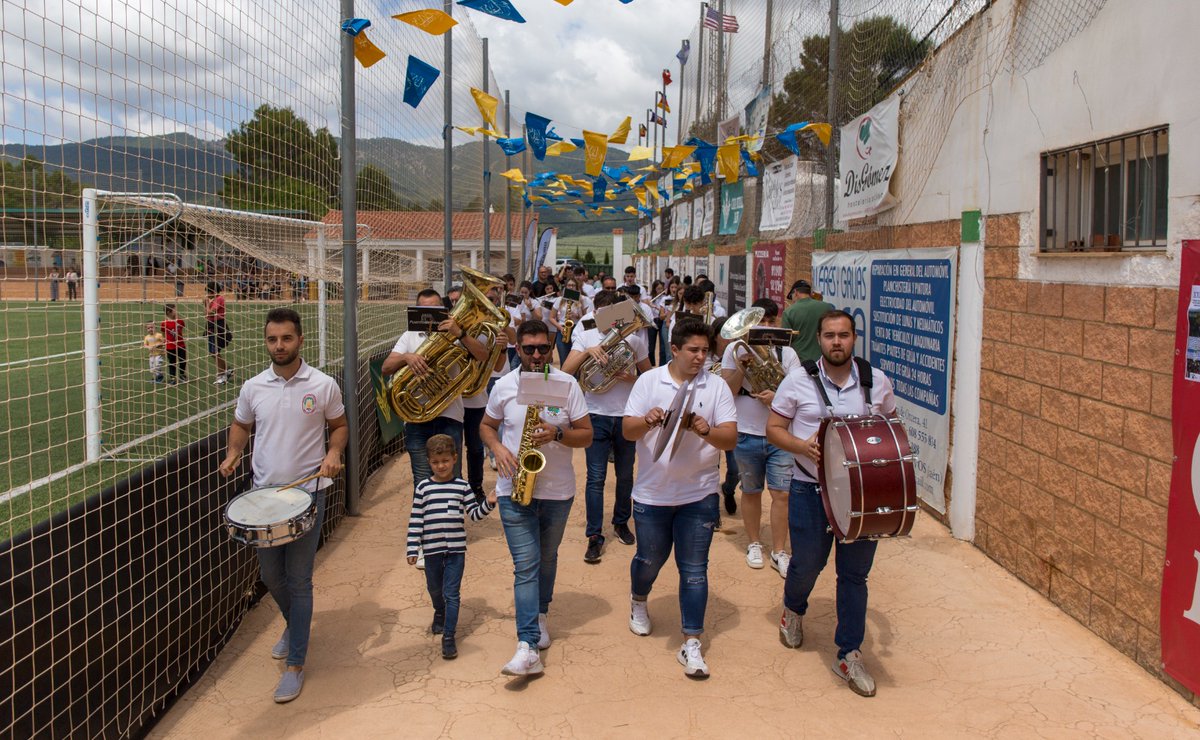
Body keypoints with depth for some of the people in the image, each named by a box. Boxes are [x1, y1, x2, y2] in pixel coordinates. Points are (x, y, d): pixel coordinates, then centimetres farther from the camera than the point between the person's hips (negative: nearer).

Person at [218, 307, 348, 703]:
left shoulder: (323, 386, -6)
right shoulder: (253, 387, 1)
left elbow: (339, 425, 6)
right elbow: (241, 425, 16)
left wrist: (334, 452, -13)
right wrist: (233, 453, -3)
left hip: (308, 492, -3)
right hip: (264, 492, 4)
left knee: (298, 578, -2)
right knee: (270, 575, 14)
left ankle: (296, 663, 9)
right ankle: (295, 624, 45)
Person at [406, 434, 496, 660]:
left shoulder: (462, 486, 0)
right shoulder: (424, 487, -1)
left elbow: (474, 514, 3)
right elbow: (415, 519, 0)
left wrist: (488, 503, -16)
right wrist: (412, 548, -3)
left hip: (456, 548, -1)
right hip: (431, 549, 1)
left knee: (452, 593, -3)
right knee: (435, 589, 20)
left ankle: (449, 636, 1)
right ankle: (440, 614, 49)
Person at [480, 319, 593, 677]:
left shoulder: (568, 384, -5)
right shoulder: (503, 386, -2)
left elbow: (586, 435, -4)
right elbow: (487, 425, 12)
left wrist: (557, 434, -23)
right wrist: (498, 449, -9)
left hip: (558, 491, 1)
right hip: (514, 490, -1)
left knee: (546, 559, 19)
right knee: (525, 565, -8)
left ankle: (540, 613, 44)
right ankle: (528, 647, -12)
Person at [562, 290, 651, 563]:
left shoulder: (634, 338, 3)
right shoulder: (586, 336, 1)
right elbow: (565, 372, -9)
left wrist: (633, 379, -11)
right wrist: (587, 351, -23)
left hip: (627, 416, 1)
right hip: (597, 415, -1)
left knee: (625, 476, 13)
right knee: (596, 478, -4)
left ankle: (621, 523, 34)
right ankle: (594, 536, 1)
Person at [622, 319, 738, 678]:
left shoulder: (717, 387, -2)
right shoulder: (649, 381, -1)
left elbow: (731, 438, -7)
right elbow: (627, 431, -5)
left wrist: (707, 431, -27)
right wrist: (647, 421, -26)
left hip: (698, 495, 0)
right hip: (652, 493, 1)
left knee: (694, 570, 1)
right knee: (650, 560, 17)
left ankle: (691, 643, 9)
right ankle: (638, 601, 48)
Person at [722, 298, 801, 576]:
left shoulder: (786, 353, 0)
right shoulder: (735, 350, -1)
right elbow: (728, 392, -5)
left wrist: (778, 397, -22)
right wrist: (741, 367, -20)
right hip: (747, 435, 0)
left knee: (782, 493, -1)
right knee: (751, 491, 13)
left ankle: (779, 552, 10)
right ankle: (754, 543, 31)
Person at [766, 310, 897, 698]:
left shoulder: (877, 382, 2)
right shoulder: (798, 382, -5)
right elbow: (774, 428, -1)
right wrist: (803, 446, -20)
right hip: (811, 488, -1)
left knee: (855, 573, 6)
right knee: (807, 563, 10)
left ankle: (849, 655, 18)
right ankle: (793, 610, 44)